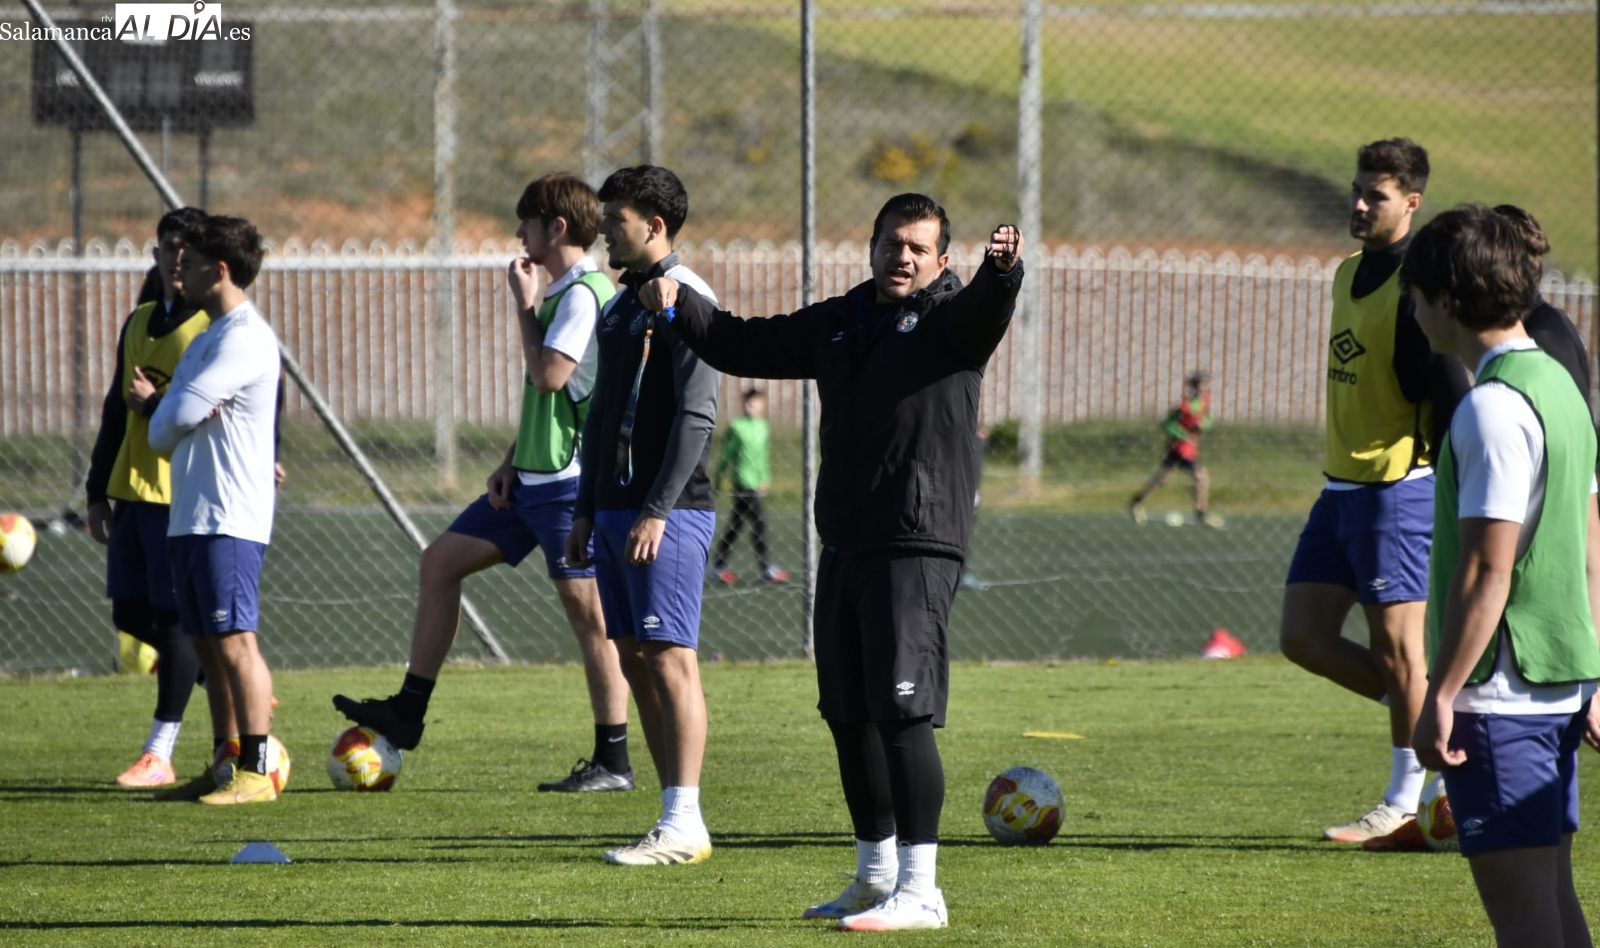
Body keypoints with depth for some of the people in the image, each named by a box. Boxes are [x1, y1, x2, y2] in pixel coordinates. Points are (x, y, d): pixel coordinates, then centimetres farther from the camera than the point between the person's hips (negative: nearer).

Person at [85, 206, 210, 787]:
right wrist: (99, 491, 19)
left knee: (173, 619, -6)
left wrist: (158, 406, -19)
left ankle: (160, 755, -2)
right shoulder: (139, 322, 16)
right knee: (131, 614, 8)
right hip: (132, 492, 8)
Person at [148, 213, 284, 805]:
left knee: (234, 641, -11)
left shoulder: (245, 337, -12)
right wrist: (172, 427, -6)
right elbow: (161, 431, 15)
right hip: (191, 514, 10)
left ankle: (257, 772, -11)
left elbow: (180, 413, -20)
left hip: (229, 521, -10)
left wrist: (174, 420, 2)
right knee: (208, 646, 10)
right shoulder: (207, 337, 20)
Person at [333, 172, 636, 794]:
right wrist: (511, 462, 14)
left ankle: (612, 762, 0)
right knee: (441, 560, 10)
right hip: (532, 479, 10)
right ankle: (409, 710, 14)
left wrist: (523, 304, -13)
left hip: (569, 483, -10)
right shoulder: (559, 292, 17)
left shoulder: (585, 293, -14)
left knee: (587, 612, -6)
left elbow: (549, 376, -24)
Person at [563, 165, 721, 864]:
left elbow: (696, 415, -16)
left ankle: (684, 825, -12)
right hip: (615, 510, 9)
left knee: (670, 660, -11)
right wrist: (586, 511, 18)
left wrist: (657, 511, -20)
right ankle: (676, 821, 9)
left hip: (669, 513, -9)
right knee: (635, 662, 7)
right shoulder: (618, 307, 18)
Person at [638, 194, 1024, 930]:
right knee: (848, 715, 13)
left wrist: (1002, 269, -45)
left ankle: (919, 890, -14)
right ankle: (875, 876, 27)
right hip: (844, 546, 8)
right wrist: (680, 306, 12)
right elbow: (746, 346, 26)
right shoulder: (839, 324, 19)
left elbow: (986, 308, -24)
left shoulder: (951, 317, -1)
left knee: (902, 712, -15)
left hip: (917, 546, -8)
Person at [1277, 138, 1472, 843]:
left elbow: (1452, 397, -18)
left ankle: (1405, 799, 10)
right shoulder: (1350, 274, 14)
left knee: (1393, 645, -2)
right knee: (1303, 638, 6)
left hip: (1397, 490, -9)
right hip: (1341, 488, 9)